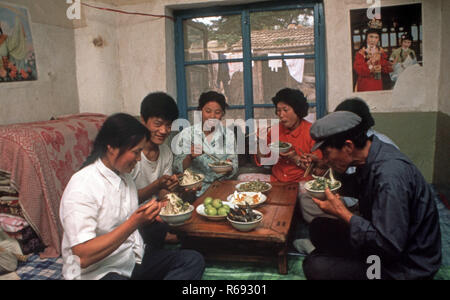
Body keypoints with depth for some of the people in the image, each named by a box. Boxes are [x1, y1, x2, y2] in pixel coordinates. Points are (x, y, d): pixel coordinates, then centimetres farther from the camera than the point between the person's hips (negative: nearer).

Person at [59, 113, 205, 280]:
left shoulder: (124, 176, 8)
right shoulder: (81, 188, -20)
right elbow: (84, 257, -25)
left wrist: (154, 213, 1)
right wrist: (134, 222, -29)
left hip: (134, 259, 9)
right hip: (98, 272, -9)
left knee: (194, 260, -9)